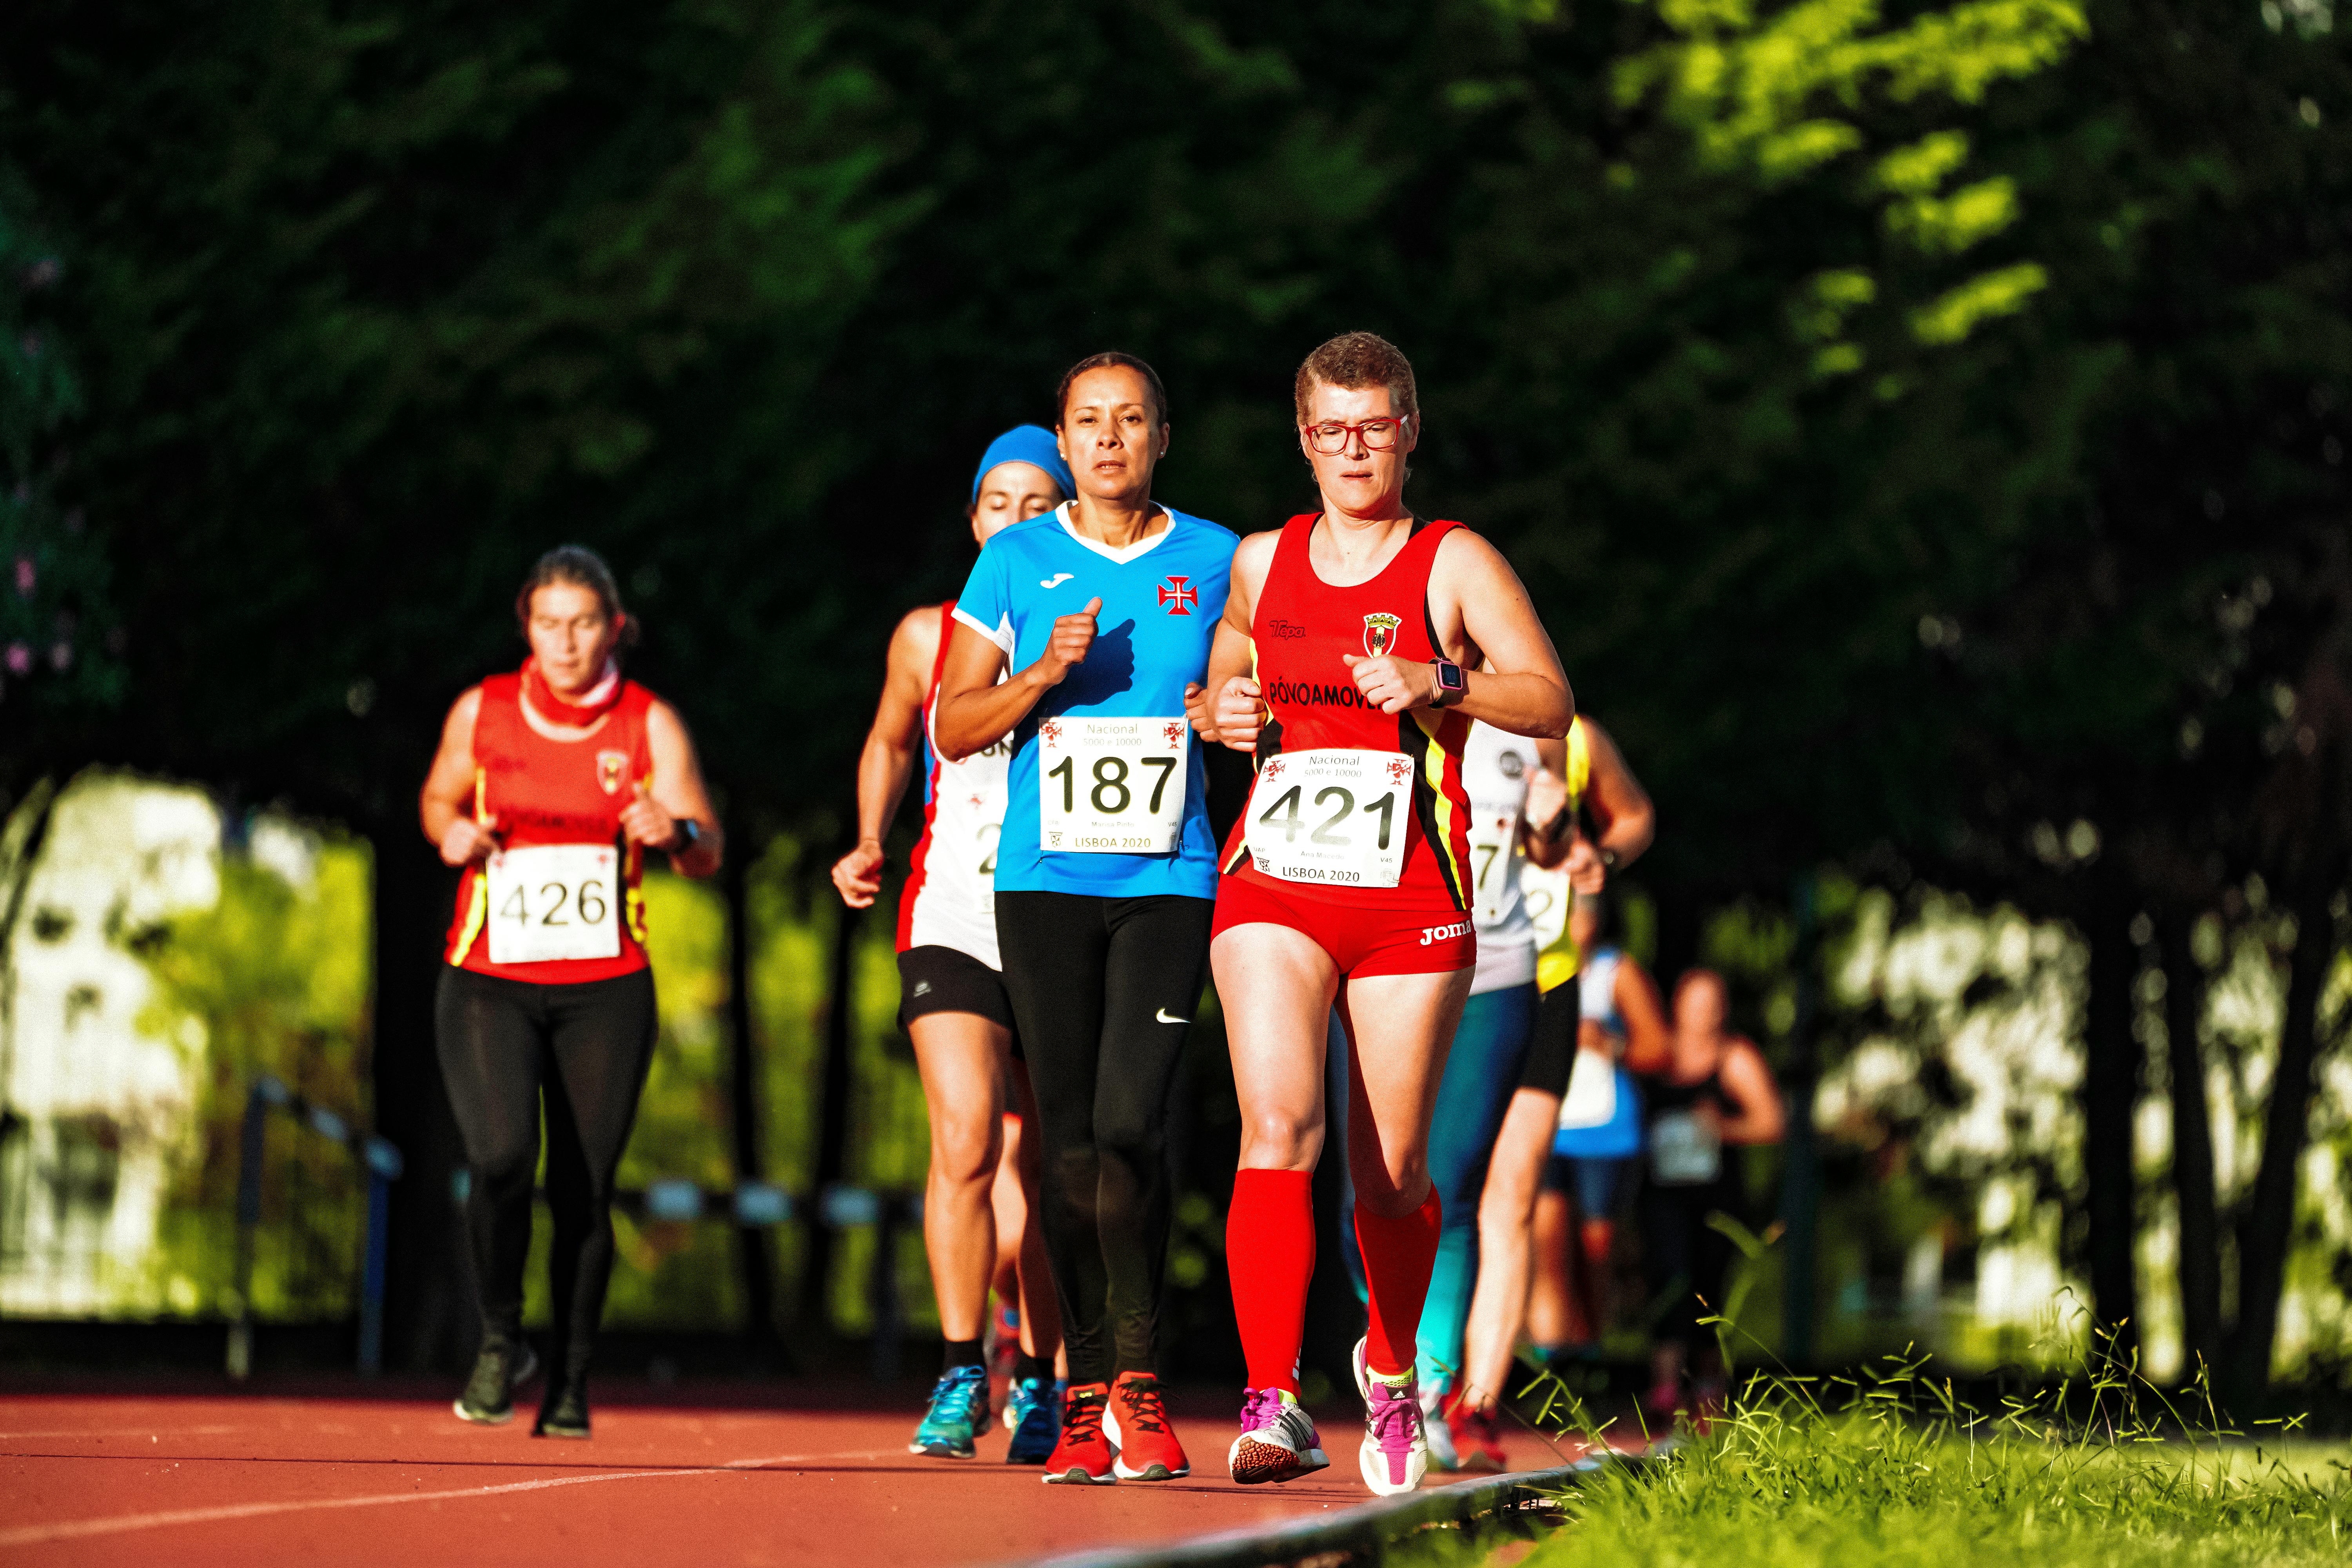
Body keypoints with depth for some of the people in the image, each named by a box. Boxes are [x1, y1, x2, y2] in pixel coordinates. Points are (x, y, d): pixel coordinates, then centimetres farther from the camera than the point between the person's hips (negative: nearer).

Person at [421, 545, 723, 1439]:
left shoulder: (651, 723, -1)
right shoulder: (481, 713, 2)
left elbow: (708, 854, -3)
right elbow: (438, 797, 19)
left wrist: (674, 832, -26)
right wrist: (450, 832, -4)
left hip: (606, 988, 0)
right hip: (488, 983, 0)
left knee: (585, 1191, 1)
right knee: (501, 1158, -21)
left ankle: (571, 1382, 18)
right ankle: (500, 1340, 1)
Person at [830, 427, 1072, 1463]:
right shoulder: (929, 636, 6)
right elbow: (890, 743, 24)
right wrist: (869, 845, 10)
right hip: (952, 918, 0)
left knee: (1036, 1166, 7)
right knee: (965, 1143, -18)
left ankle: (1035, 1382, 23)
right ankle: (961, 1374, -9)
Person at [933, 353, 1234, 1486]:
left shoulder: (1216, 562, 8)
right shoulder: (1017, 563, 7)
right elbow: (954, 728, 7)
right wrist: (1045, 674, -8)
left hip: (1169, 882, -1)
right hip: (1045, 880, 1)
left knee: (1130, 1123, -15)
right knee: (1070, 1135, 0)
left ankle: (1136, 1381, -6)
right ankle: (1087, 1390, 8)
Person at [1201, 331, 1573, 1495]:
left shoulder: (1454, 563, 1)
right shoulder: (1261, 561, 12)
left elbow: (1551, 703, -8)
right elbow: (1221, 680, 29)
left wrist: (1437, 681, -24)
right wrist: (1222, 714, 5)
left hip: (1410, 899, -1)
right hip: (1272, 887, 1)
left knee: (1390, 1172, 6)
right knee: (1279, 1128, -19)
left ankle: (1390, 1367, 36)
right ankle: (1272, 1404, -25)